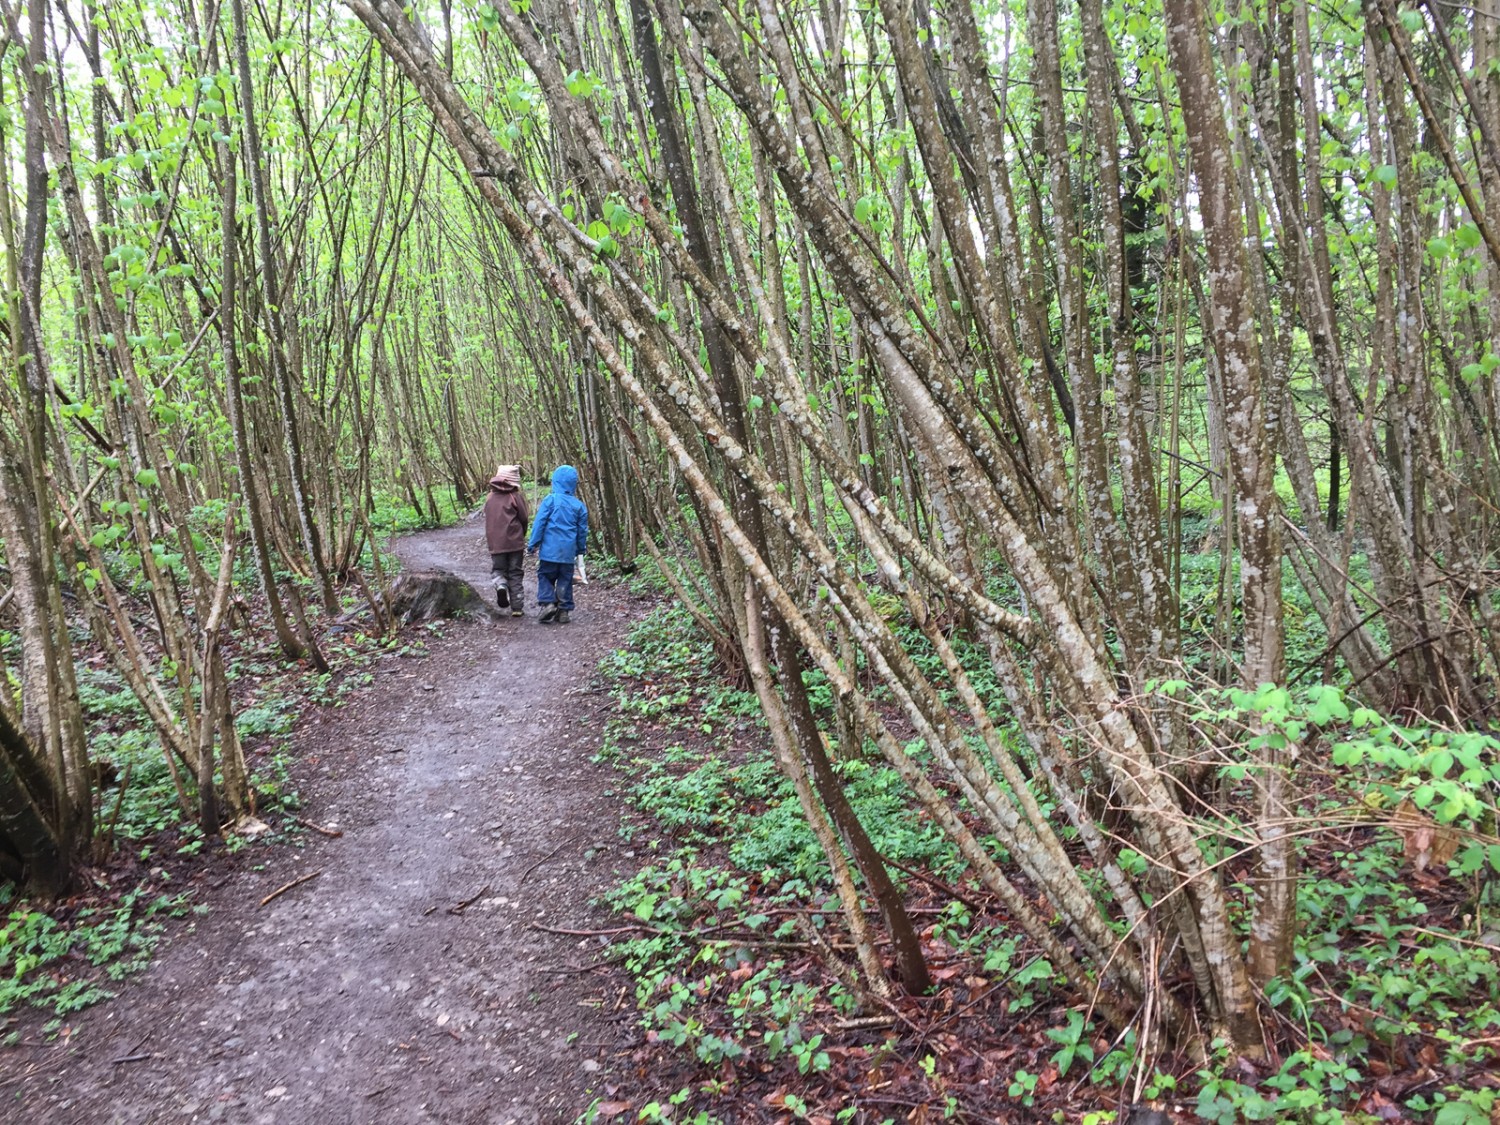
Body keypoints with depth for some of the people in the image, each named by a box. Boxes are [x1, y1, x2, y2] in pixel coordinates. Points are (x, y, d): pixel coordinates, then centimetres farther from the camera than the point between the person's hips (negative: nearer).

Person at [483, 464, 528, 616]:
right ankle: (516, 607, 6)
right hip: (515, 542, -2)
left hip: (495, 543, 2)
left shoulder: (489, 497, 5)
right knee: (515, 574, 8)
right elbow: (524, 518, -4)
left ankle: (500, 586, -16)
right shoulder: (516, 497, -6)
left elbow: (489, 520, 10)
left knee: (497, 570, 16)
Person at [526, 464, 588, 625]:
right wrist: (581, 548, 23)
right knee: (565, 580, 10)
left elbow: (539, 523, -7)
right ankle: (564, 610, 9)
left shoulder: (550, 500, -8)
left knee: (545, 576, 9)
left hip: (549, 550, -3)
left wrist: (533, 544, 0)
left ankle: (547, 603, -9)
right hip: (568, 551, 3)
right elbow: (583, 530, 9)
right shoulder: (579, 505, 3)